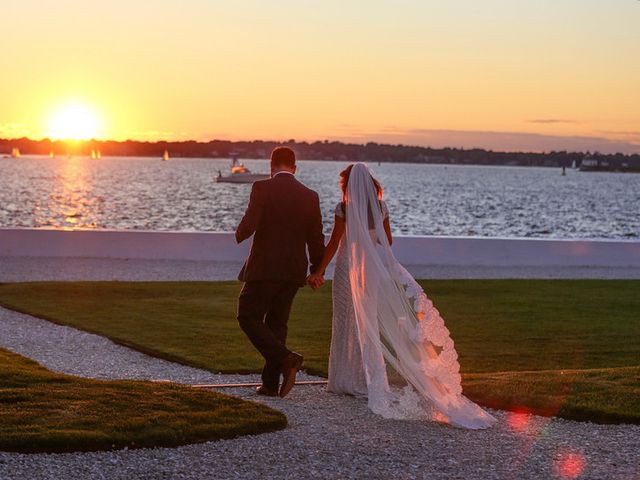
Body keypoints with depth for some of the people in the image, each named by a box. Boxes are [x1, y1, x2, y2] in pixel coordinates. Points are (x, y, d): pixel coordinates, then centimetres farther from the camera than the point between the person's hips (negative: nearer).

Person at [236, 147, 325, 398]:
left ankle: (285, 358, -15)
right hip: (294, 271, 5)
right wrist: (317, 270, 22)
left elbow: (248, 226, -17)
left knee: (248, 317, 5)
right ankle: (271, 383, 14)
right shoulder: (310, 196, 5)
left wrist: (239, 234, 7)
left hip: (264, 269, -5)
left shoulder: (263, 188, -9)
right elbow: (316, 238, 9)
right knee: (276, 323, 15)